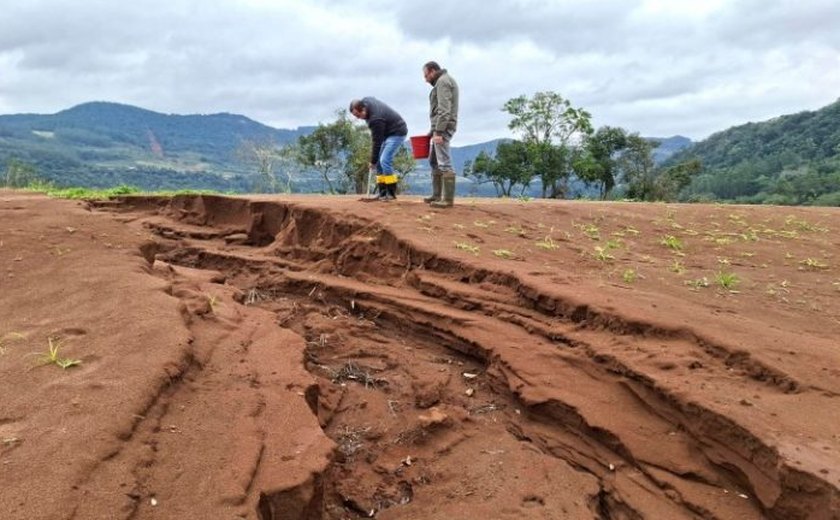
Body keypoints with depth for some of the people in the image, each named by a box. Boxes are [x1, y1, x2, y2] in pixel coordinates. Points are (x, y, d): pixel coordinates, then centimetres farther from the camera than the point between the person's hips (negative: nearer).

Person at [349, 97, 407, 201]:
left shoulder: (376, 119, -33)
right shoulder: (365, 101, -7)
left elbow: (377, 142, -25)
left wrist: (373, 161, -16)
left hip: (397, 133, -10)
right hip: (387, 132, 10)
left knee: (385, 160, -20)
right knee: (379, 161, 3)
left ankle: (391, 193, -14)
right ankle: (382, 193, 4)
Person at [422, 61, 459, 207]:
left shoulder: (443, 81, -9)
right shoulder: (444, 81, 22)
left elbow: (444, 110, -19)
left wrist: (438, 131, -23)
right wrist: (434, 130, 19)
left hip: (443, 128, -11)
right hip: (440, 128, 11)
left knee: (444, 164, -12)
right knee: (434, 161, 14)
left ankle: (448, 198, -12)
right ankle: (437, 195, 18)